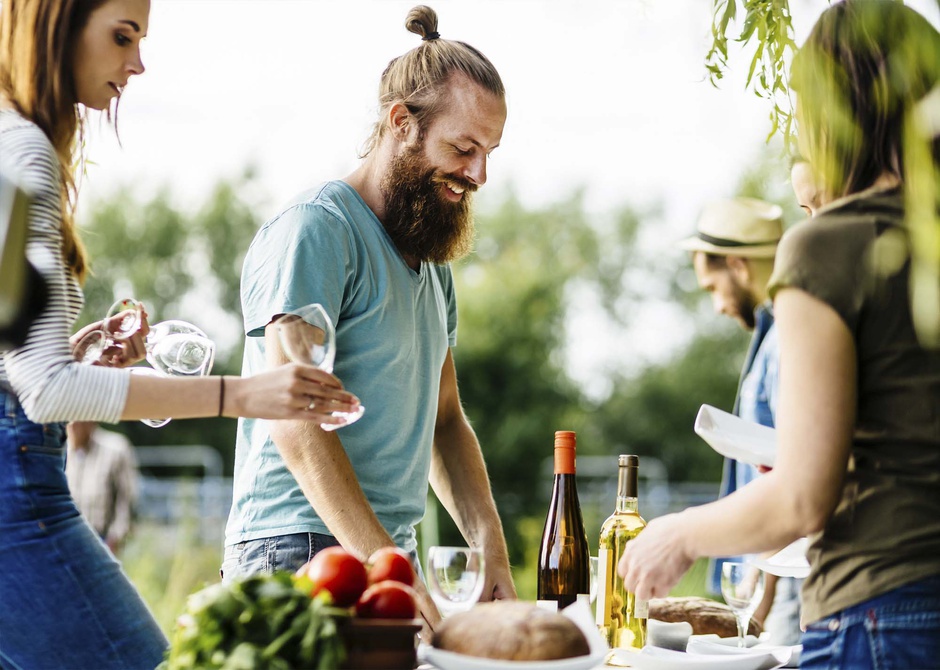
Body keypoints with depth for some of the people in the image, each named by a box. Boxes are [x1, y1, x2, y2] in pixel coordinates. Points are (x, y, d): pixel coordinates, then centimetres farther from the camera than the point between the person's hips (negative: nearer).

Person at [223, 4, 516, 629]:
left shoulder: (432, 261, 17)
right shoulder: (315, 231, -11)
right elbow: (294, 422, -20)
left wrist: (492, 550, 5)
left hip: (391, 553, 8)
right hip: (301, 552, -8)